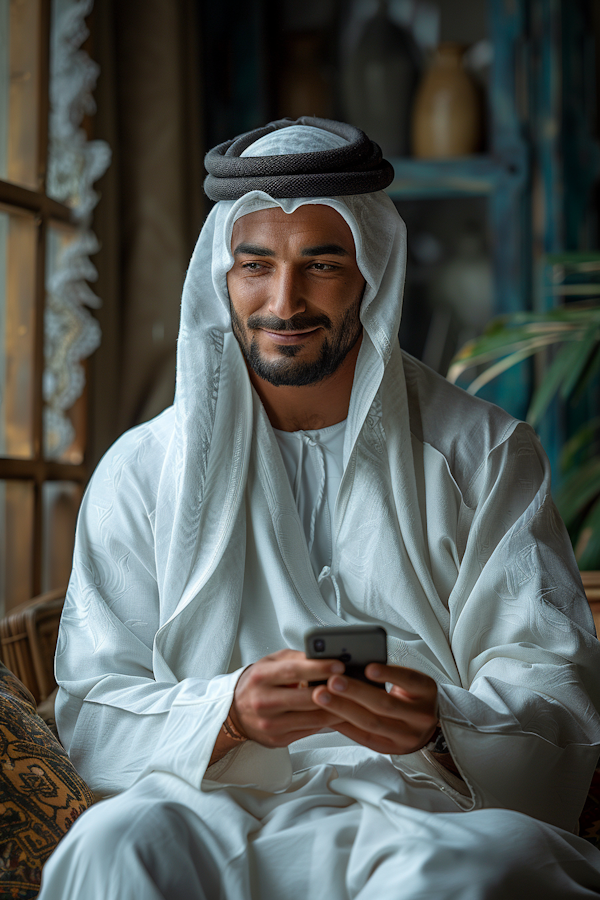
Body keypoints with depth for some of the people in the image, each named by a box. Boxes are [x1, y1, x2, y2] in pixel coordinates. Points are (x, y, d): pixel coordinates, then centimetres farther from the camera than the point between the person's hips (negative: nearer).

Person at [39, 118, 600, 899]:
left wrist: (442, 723, -23)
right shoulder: (142, 469, 9)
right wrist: (230, 712, -19)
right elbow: (92, 709, 2)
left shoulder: (485, 454, 6)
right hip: (219, 800, 1)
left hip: (432, 811, 0)